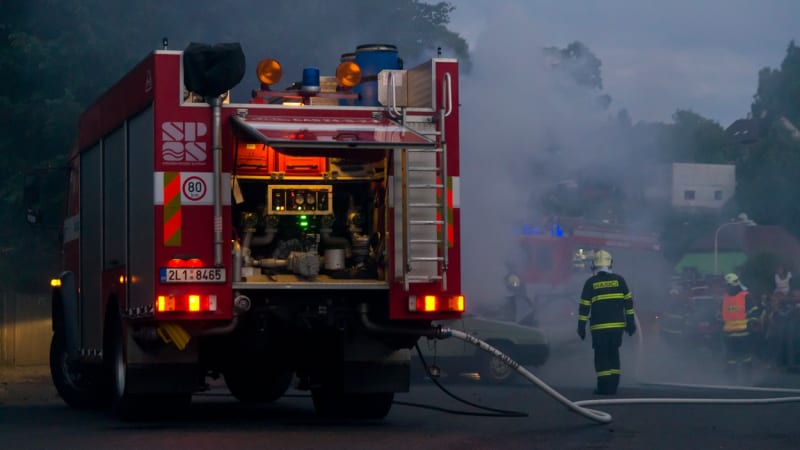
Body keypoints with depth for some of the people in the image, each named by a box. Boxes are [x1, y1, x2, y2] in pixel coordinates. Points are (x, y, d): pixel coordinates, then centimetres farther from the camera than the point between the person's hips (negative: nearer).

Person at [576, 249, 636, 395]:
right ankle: (613, 386, 12)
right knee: (614, 354, 13)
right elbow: (628, 301, 5)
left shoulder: (590, 283, -1)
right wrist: (631, 322, 10)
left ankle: (604, 387, -3)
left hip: (599, 327, -3)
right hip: (617, 325, 3)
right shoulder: (619, 280, 5)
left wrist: (581, 326, 4)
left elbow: (584, 306, -2)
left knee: (601, 356, 3)